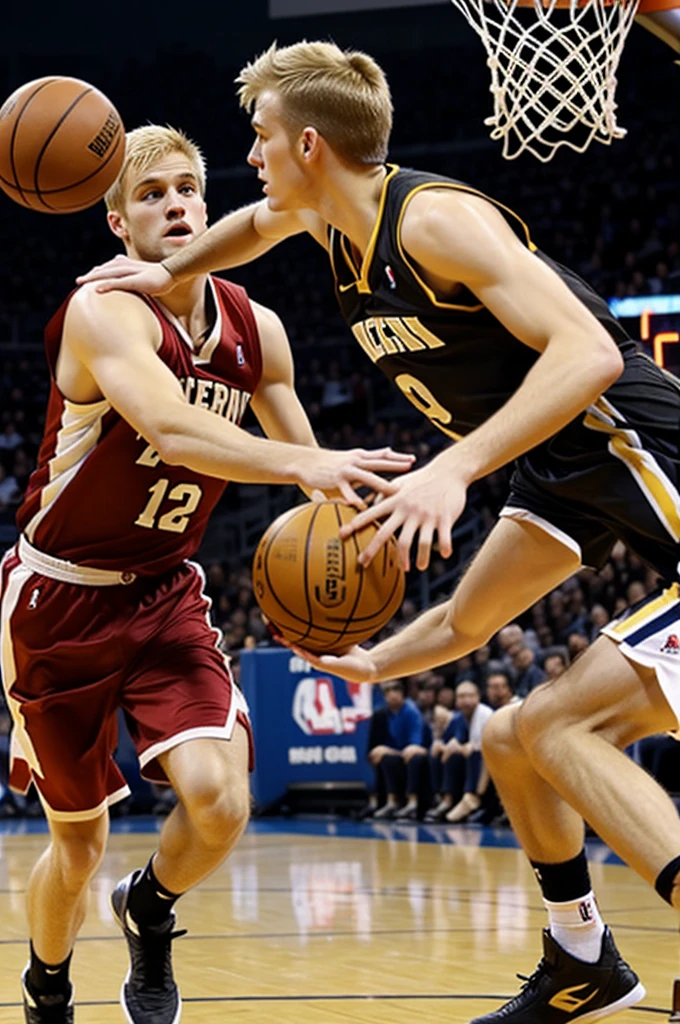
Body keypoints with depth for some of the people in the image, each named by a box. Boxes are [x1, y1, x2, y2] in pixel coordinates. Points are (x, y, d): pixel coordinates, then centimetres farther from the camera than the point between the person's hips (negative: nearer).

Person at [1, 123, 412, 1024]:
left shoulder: (255, 331, -1)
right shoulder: (105, 314, -20)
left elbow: (306, 462, 12)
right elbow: (170, 426, -39)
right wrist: (302, 465, -52)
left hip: (166, 594, 4)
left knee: (219, 799, -20)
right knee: (79, 839, 7)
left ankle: (149, 914, 14)